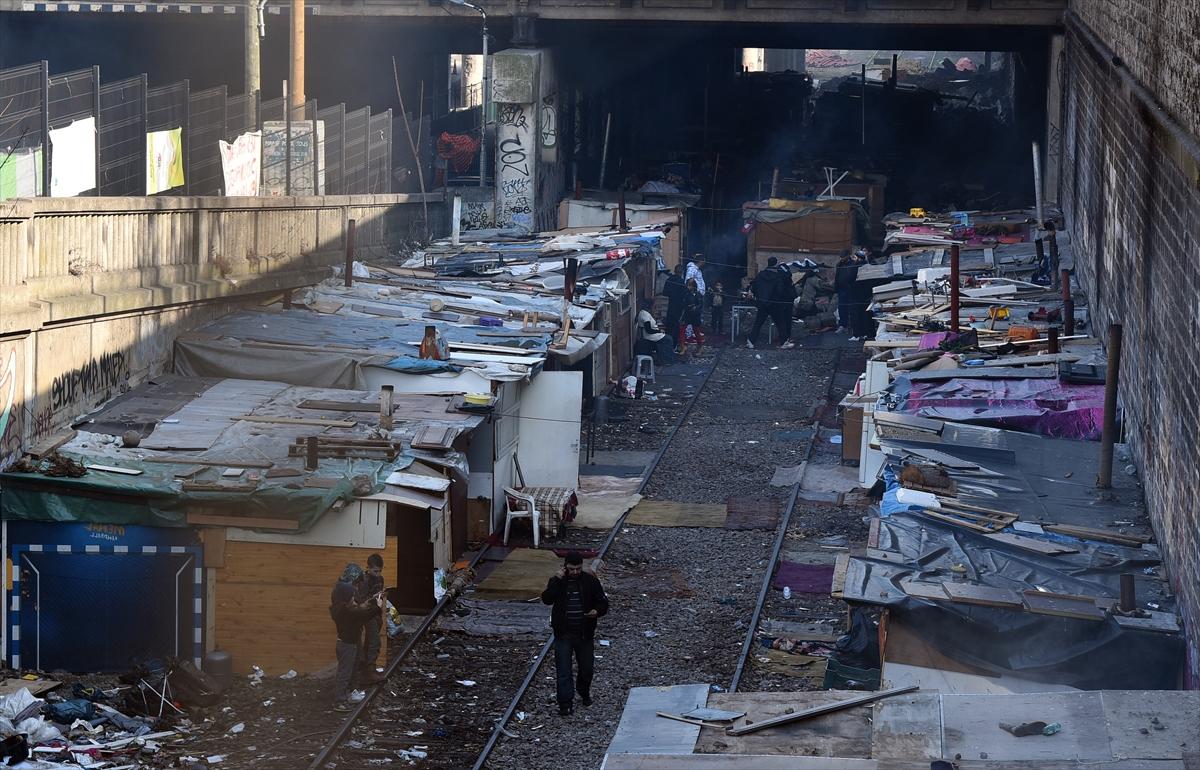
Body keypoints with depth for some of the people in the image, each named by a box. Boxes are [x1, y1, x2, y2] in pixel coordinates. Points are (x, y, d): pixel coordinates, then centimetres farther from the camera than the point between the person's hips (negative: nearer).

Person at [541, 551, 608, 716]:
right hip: (563, 633, -1)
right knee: (563, 670, -6)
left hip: (585, 633, 2)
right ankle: (566, 703, -2)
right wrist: (557, 580, -27)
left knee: (587, 667, 15)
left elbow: (603, 602, 3)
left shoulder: (590, 581, -2)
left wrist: (597, 611, -19)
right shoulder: (557, 581, -4)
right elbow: (546, 599, -19)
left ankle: (584, 692, 42)